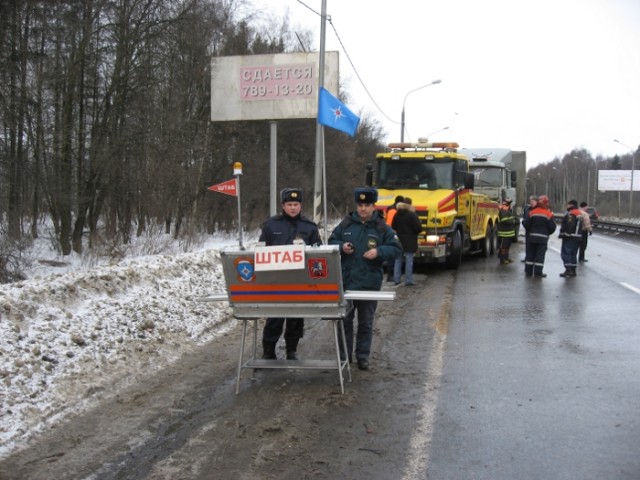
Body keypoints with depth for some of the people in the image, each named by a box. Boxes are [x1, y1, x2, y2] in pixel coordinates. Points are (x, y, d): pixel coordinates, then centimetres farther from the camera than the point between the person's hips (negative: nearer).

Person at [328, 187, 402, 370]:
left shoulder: (382, 228, -1)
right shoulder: (346, 224, 4)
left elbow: (396, 249, -3)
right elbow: (331, 242, 12)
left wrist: (379, 252, -18)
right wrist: (341, 246, -9)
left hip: (369, 284, -1)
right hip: (345, 281, 2)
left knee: (366, 323, 9)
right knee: (344, 320, 9)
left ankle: (363, 356, 19)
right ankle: (344, 355, 21)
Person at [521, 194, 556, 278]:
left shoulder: (532, 212, -2)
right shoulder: (548, 214, -7)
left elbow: (526, 224, -3)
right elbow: (552, 227, -6)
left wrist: (523, 221, 19)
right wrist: (548, 233, 13)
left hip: (532, 236, 3)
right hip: (543, 237, -3)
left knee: (530, 253, 11)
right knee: (540, 255, -1)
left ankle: (528, 271, 14)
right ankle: (538, 272, -3)